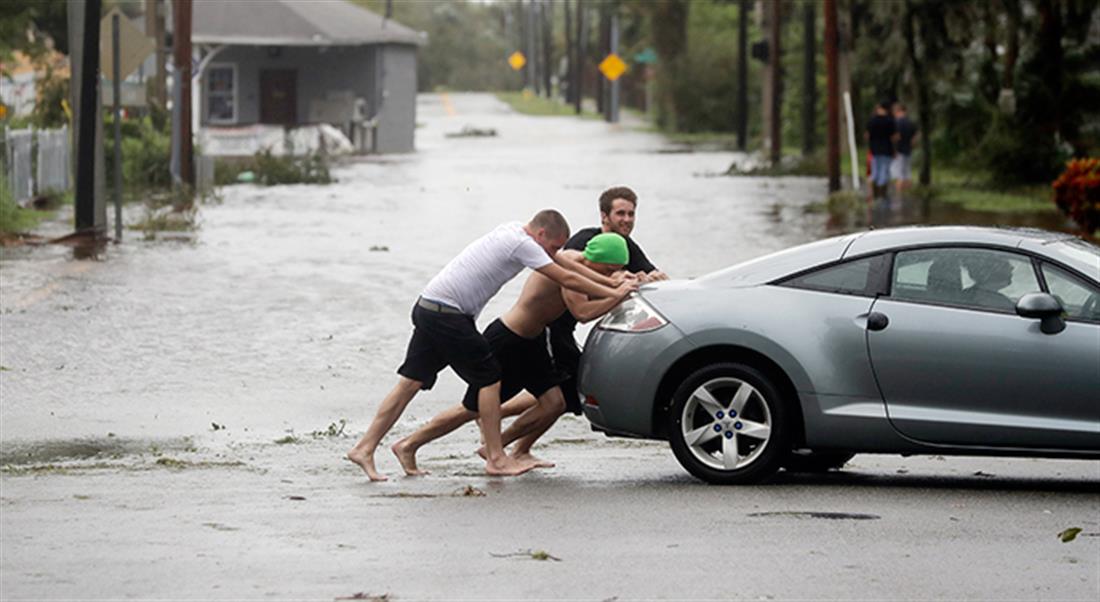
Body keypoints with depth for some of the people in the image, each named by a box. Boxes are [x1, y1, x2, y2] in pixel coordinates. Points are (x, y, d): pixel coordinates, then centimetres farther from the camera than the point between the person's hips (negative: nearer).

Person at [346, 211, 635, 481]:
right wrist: (613, 293, -4)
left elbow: (566, 263, 21)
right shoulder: (522, 244, -14)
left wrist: (611, 281, 21)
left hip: (428, 307, 10)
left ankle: (364, 449, 5)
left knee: (411, 382, 7)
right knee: (489, 378, -3)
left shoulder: (516, 231, 16)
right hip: (447, 313, -10)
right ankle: (495, 458, 2)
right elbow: (567, 279, -12)